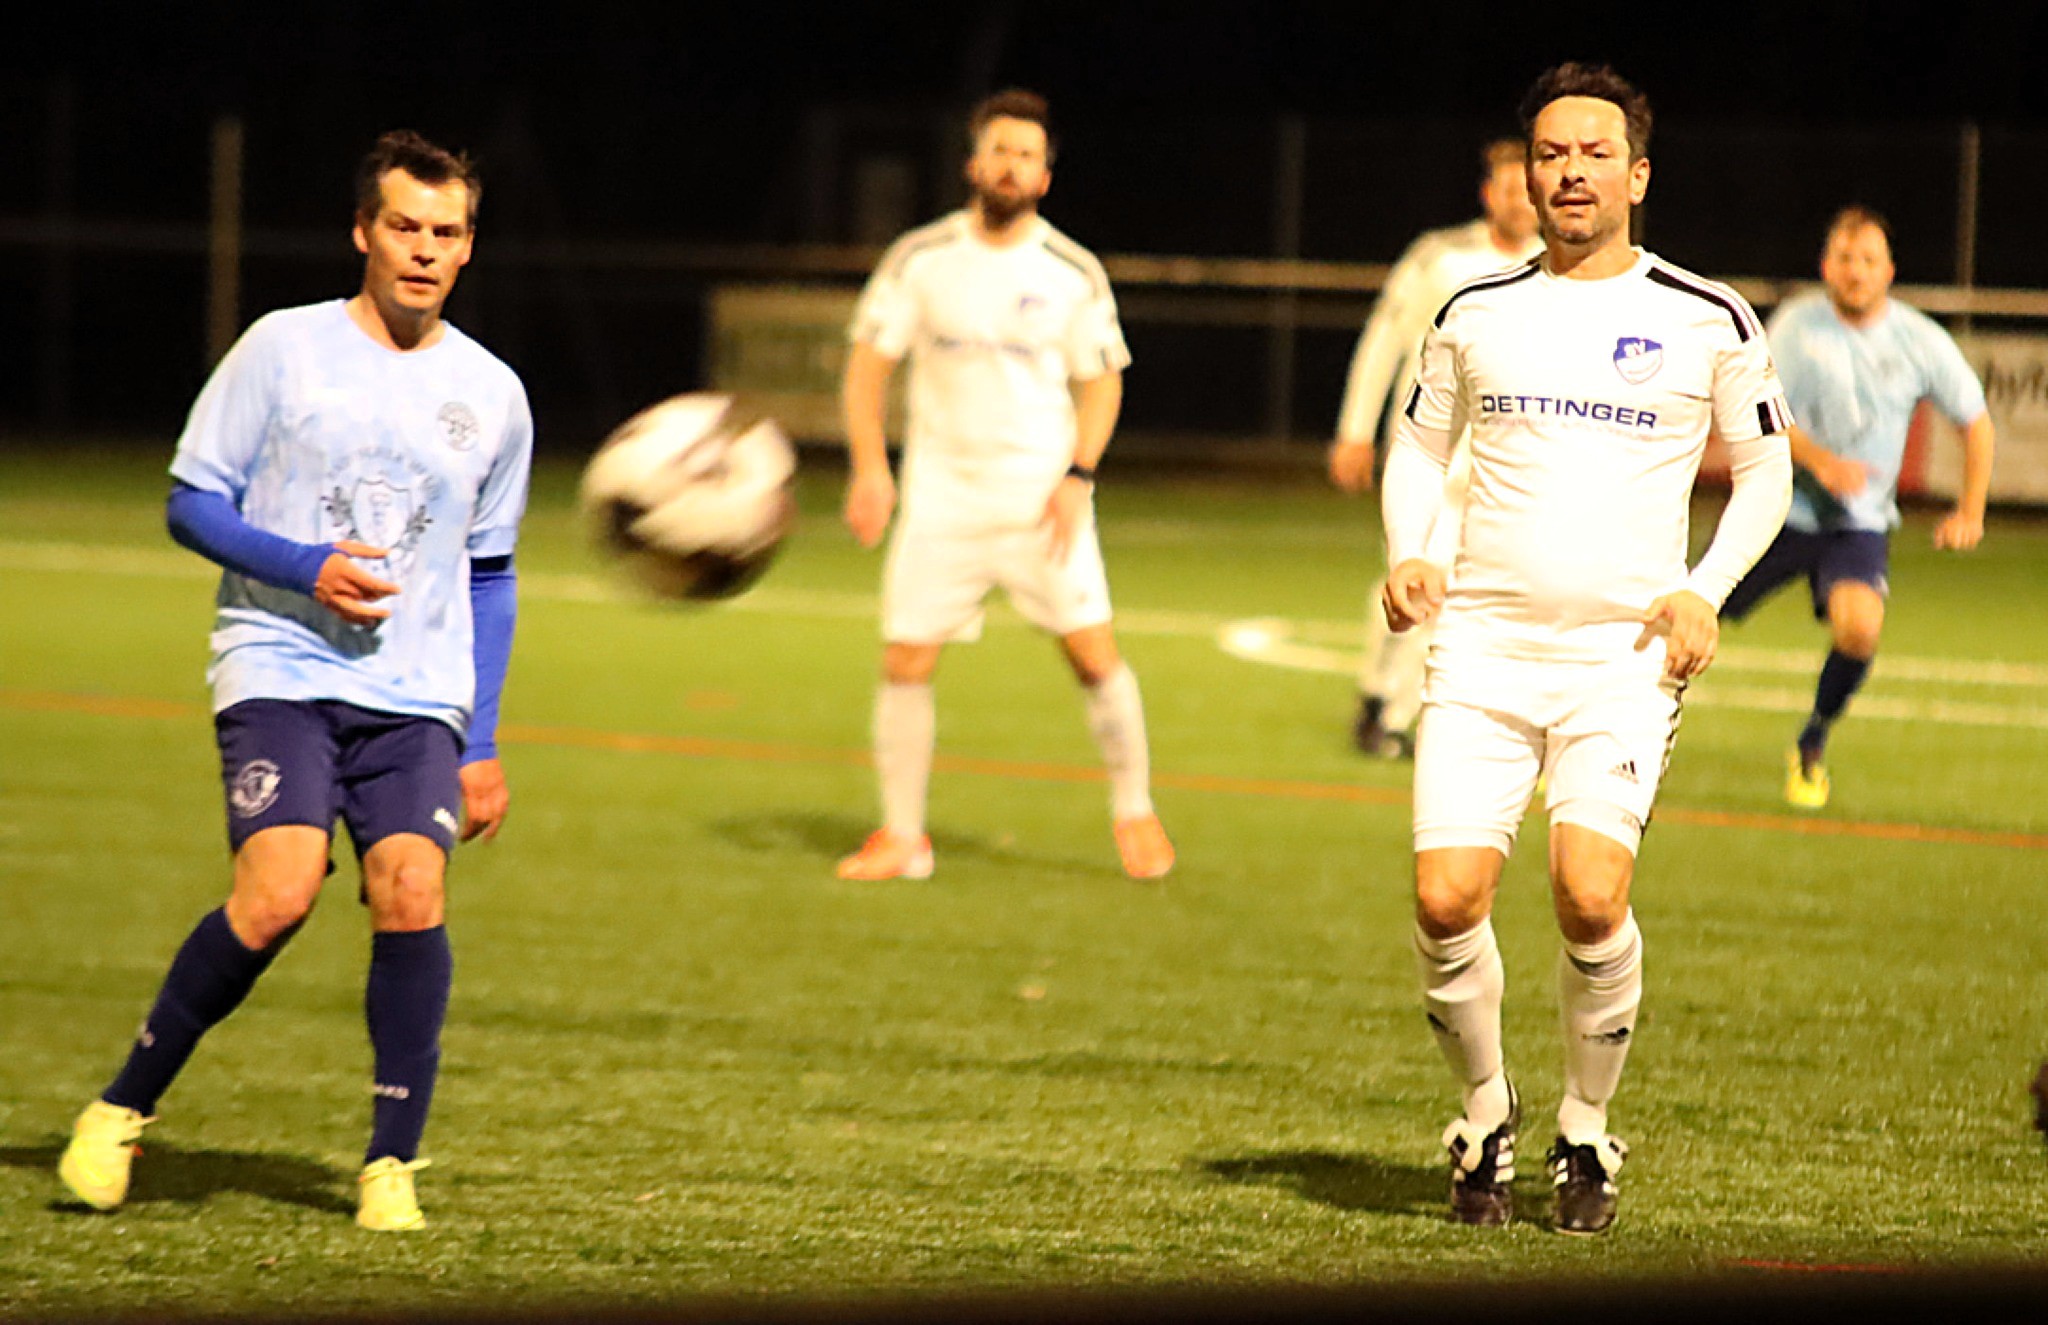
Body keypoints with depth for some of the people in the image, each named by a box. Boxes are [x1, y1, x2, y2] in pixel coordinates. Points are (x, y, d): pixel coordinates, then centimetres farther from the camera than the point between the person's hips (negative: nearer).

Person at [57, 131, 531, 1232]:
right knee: (279, 893, -21)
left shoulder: (491, 394, 12)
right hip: (279, 669, -3)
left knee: (412, 893, -19)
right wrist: (307, 569, -14)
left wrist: (482, 745, 15)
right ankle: (122, 1110, -3)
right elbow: (192, 505, 3)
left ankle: (391, 1165, -7)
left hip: (416, 693, 3)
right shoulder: (285, 348, 1)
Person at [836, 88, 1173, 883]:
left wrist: (1077, 477, -9)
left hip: (1042, 497, -1)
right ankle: (902, 839, 10)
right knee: (905, 664, -3)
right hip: (941, 496, 1)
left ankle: (1134, 812, 14)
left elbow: (1101, 383, 6)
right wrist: (870, 468, -10)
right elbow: (868, 363, 3)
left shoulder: (1074, 275, 0)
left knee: (1095, 655, -6)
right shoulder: (919, 260, 0)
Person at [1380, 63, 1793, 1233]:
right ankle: (1486, 1116, 13)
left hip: (1624, 655, -2)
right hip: (1483, 645, 2)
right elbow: (1418, 447, 23)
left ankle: (1588, 1134, 3)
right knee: (1448, 897, -12)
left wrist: (1705, 592, -2)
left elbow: (1766, 473, 13)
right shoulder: (1478, 314, 10)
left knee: (1591, 895, -20)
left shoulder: (1709, 320, 3)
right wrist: (1408, 554, 4)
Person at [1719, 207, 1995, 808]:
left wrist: (1970, 512, 0)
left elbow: (1975, 424, 8)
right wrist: (1819, 460, -28)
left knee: (1859, 628, -25)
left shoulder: (1921, 341, -4)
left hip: (1859, 523, 0)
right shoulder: (1797, 324, -8)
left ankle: (1812, 746, 0)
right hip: (1780, 505, 0)